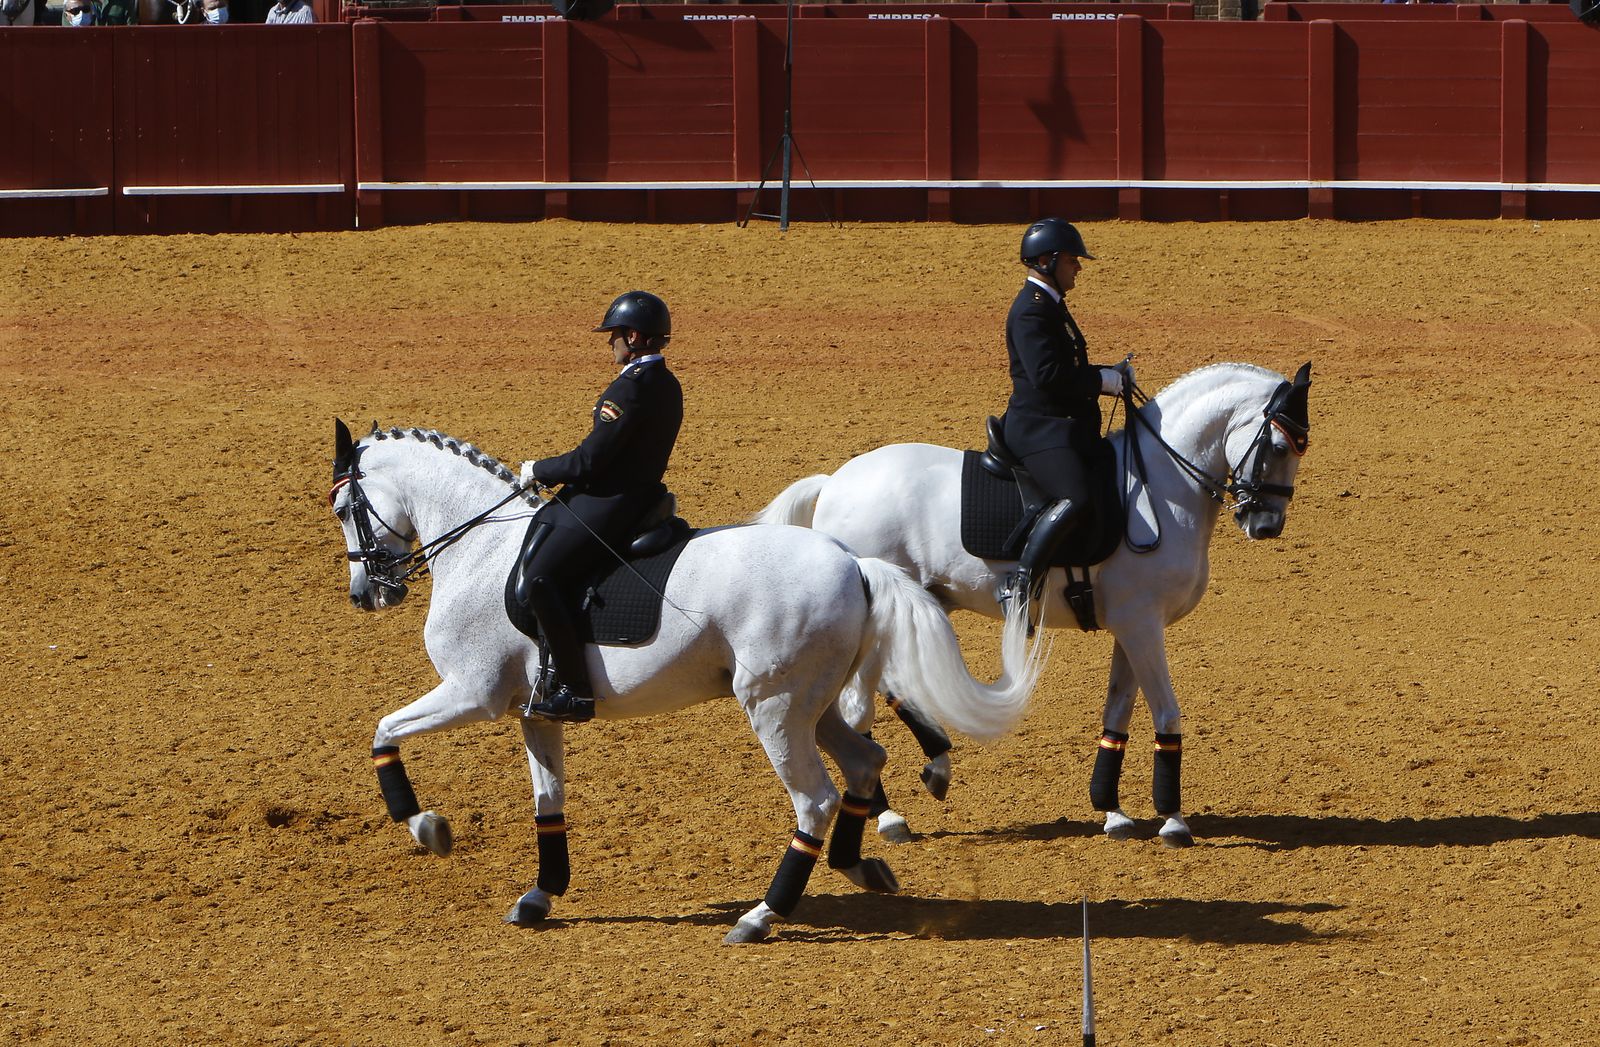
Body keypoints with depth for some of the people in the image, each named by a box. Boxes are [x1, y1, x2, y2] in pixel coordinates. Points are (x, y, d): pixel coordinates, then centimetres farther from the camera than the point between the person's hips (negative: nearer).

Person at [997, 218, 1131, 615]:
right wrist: (1104, 381, -14)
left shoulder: (1050, 305, 19)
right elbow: (1047, 375, -24)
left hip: (1068, 425, 11)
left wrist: (1109, 375, 10)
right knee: (1074, 498, -32)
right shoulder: (1031, 310, -14)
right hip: (1037, 428, -11)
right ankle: (1020, 585, -33)